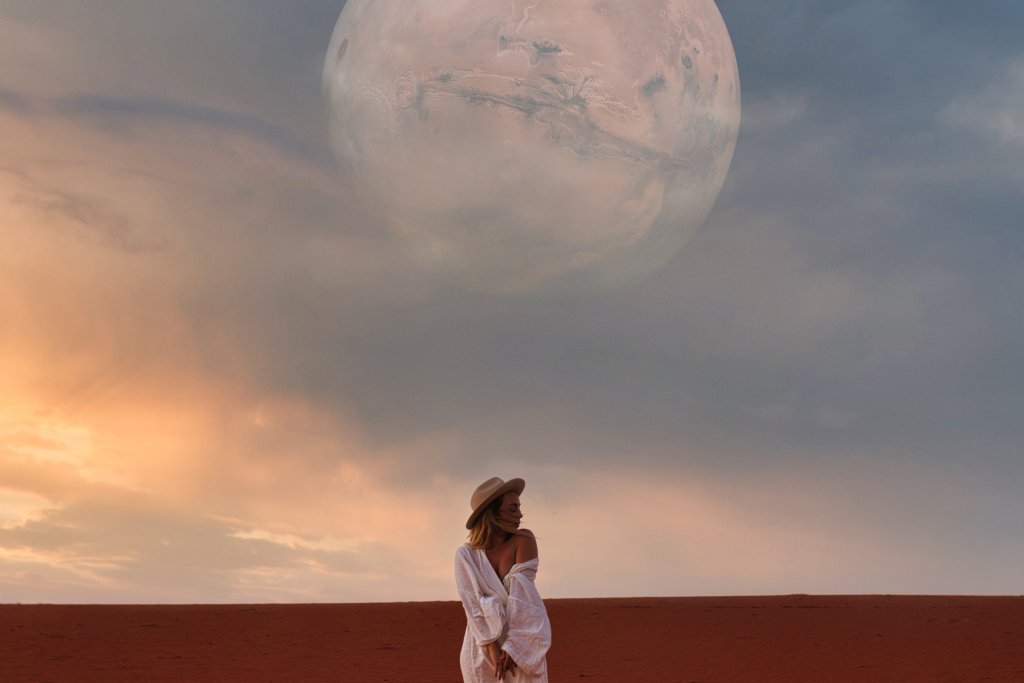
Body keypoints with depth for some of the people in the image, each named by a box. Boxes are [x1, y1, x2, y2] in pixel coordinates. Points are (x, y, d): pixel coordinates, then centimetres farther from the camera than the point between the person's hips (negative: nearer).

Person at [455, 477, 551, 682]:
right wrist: (492, 647, -17)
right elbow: (472, 602, -9)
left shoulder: (523, 540, -7)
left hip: (522, 642, -1)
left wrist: (511, 645, -16)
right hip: (481, 644, 1)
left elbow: (521, 592, -12)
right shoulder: (466, 555, -4)